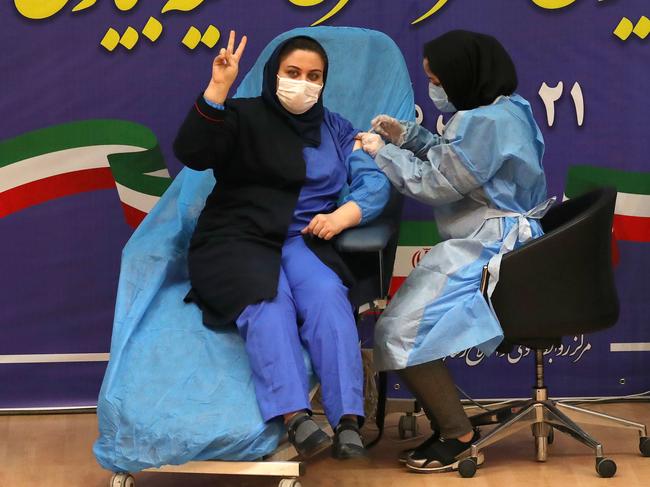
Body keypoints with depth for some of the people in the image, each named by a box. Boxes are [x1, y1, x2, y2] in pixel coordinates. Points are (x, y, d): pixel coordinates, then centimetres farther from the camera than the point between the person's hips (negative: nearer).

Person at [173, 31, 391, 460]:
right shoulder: (243, 117, 7)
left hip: (304, 241, 3)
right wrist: (218, 88, -22)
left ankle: (348, 421, -40)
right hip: (237, 239, -2)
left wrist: (342, 215, -11)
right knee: (268, 302, -35)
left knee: (328, 295, -31)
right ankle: (295, 418, -49)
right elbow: (191, 153, -11)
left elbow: (375, 181, 10)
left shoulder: (336, 129, 20)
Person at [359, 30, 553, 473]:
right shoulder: (504, 108, 12)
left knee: (401, 332, -12)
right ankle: (447, 425, 14)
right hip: (494, 238, 11)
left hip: (489, 250, -11)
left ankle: (458, 436, -2)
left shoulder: (485, 122, -21)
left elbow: (437, 183, -16)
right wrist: (406, 135, 14)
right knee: (415, 320, 12)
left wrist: (383, 154, -4)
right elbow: (455, 158, 22)